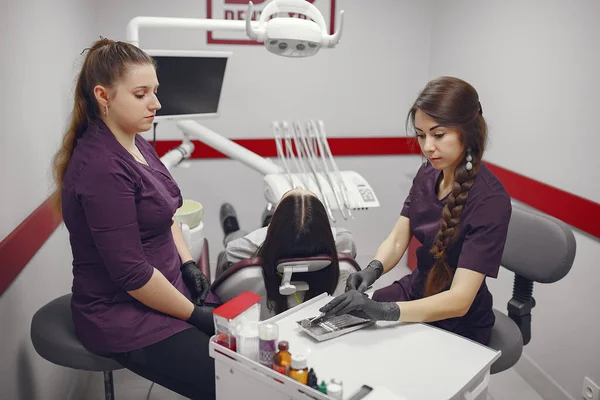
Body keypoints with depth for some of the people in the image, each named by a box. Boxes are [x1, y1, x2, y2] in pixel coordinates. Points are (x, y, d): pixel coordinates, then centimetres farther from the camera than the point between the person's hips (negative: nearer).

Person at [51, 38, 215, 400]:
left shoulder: (137, 145, 3)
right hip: (127, 318, -9)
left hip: (166, 288, 9)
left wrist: (188, 265, 2)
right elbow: (131, 273, -25)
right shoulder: (101, 168, -25)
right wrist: (195, 315, -14)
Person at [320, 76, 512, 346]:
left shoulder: (490, 201, -25)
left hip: (456, 325, -5)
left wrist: (384, 311, -42)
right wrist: (373, 269, -24)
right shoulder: (429, 173, -4)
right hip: (414, 291, 6)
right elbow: (397, 239, -2)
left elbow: (459, 300, -29)